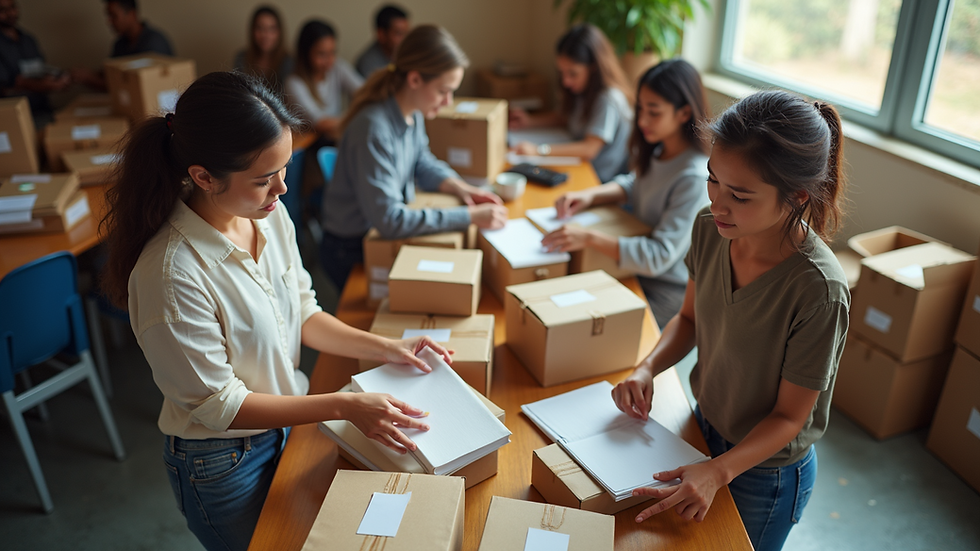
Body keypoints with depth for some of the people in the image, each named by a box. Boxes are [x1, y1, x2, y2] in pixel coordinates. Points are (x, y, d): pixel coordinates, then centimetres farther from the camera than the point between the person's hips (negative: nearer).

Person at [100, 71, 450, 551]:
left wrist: (385, 348, -8)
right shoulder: (171, 273, -33)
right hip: (221, 463, -6)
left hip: (286, 425, 6)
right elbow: (217, 404, -23)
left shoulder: (270, 214, -12)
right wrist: (344, 406, -26)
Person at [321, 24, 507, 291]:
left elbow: (423, 164, 12)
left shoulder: (413, 112, -6)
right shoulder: (373, 129, -31)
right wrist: (470, 216, -32)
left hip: (389, 235, 7)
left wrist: (461, 188, -7)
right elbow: (389, 219, -33)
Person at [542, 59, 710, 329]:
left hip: (665, 294, -8)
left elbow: (660, 256, -30)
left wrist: (590, 239, -36)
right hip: (637, 267, 8)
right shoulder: (658, 151, -1)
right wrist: (589, 195, -2)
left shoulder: (694, 178, -27)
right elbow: (633, 185, 18)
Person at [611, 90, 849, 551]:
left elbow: (789, 416, -22)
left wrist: (718, 472, -34)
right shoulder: (710, 229, -17)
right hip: (704, 426, 5)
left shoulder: (818, 290, -34)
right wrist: (648, 367, -17)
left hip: (765, 470, -5)